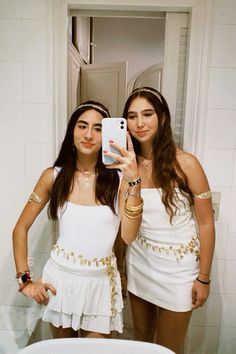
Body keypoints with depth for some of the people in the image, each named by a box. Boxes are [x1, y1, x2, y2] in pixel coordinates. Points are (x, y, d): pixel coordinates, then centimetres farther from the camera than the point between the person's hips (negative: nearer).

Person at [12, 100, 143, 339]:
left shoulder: (119, 177, -9)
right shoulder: (54, 176, -6)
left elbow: (128, 236, -19)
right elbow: (21, 228, 3)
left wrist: (134, 182, -28)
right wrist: (24, 279, -2)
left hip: (101, 281, -1)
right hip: (60, 277, 1)